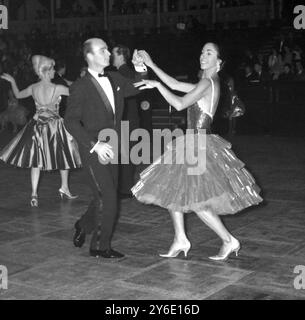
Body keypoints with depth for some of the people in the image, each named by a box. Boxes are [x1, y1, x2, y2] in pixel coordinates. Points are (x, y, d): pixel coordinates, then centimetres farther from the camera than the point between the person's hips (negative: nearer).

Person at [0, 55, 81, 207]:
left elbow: (18, 95, 14)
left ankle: (34, 194, 0)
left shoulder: (33, 88, -3)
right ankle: (64, 188, 26)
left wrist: (12, 82, 29)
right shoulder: (57, 89, -16)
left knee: (36, 160, 8)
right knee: (64, 156, 16)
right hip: (54, 125, -4)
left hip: (37, 125, 4)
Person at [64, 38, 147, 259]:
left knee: (107, 197, 14)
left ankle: (83, 226, 39)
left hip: (111, 149, 7)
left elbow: (136, 88, 19)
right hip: (93, 150, -7)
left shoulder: (114, 79, 7)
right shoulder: (81, 87, -12)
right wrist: (95, 144, -24)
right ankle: (100, 246, 9)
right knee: (107, 198, -7)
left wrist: (140, 68, -1)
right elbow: (71, 121, -16)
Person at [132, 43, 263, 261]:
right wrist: (151, 65, 16)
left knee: (196, 202, -7)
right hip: (192, 145, 10)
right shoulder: (208, 84, 13)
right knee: (173, 191, 13)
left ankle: (229, 241, 4)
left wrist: (157, 85, -16)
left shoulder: (207, 83, -15)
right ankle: (180, 240, 21)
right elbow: (175, 85, 17)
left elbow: (180, 104, -23)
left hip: (200, 146, -10)